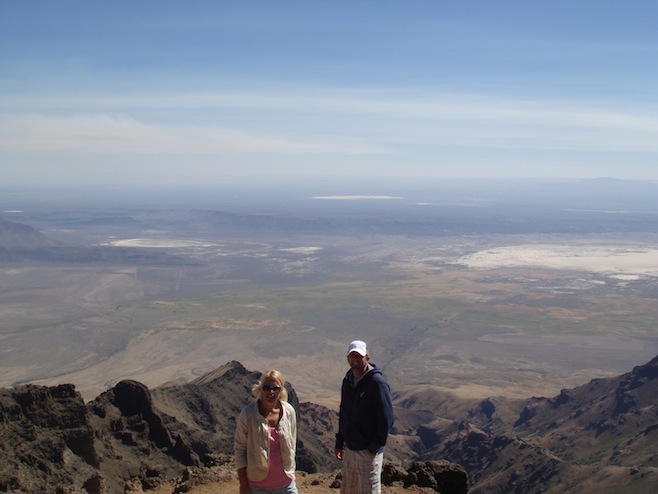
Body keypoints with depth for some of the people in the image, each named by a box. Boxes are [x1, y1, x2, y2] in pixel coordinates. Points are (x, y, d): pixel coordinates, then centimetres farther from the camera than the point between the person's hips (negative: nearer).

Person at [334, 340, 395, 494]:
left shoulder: (377, 382, -16)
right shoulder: (348, 381, 7)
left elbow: (387, 418, -17)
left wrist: (376, 446, -16)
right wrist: (339, 443, 14)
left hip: (369, 451, -7)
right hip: (349, 449, 7)